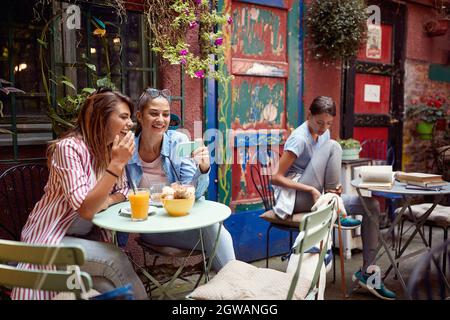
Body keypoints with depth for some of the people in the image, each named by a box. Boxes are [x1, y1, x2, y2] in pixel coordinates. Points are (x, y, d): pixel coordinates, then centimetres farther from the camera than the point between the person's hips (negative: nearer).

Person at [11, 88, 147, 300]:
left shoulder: (112, 149, 1)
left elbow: (122, 192, 9)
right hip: (50, 239, -5)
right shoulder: (69, 147, -21)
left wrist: (106, 201, -14)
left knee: (111, 287, -19)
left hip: (89, 235, 6)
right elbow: (85, 210, -27)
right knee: (116, 259, -24)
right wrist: (116, 164, -32)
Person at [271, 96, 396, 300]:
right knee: (332, 146, -21)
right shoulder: (299, 138, -15)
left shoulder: (324, 133, 9)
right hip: (296, 198, -8)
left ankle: (366, 272, 4)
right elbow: (276, 178, -19)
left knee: (372, 205, -3)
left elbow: (326, 169, 13)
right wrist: (312, 190, -26)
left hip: (315, 197, 8)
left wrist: (333, 188, -10)